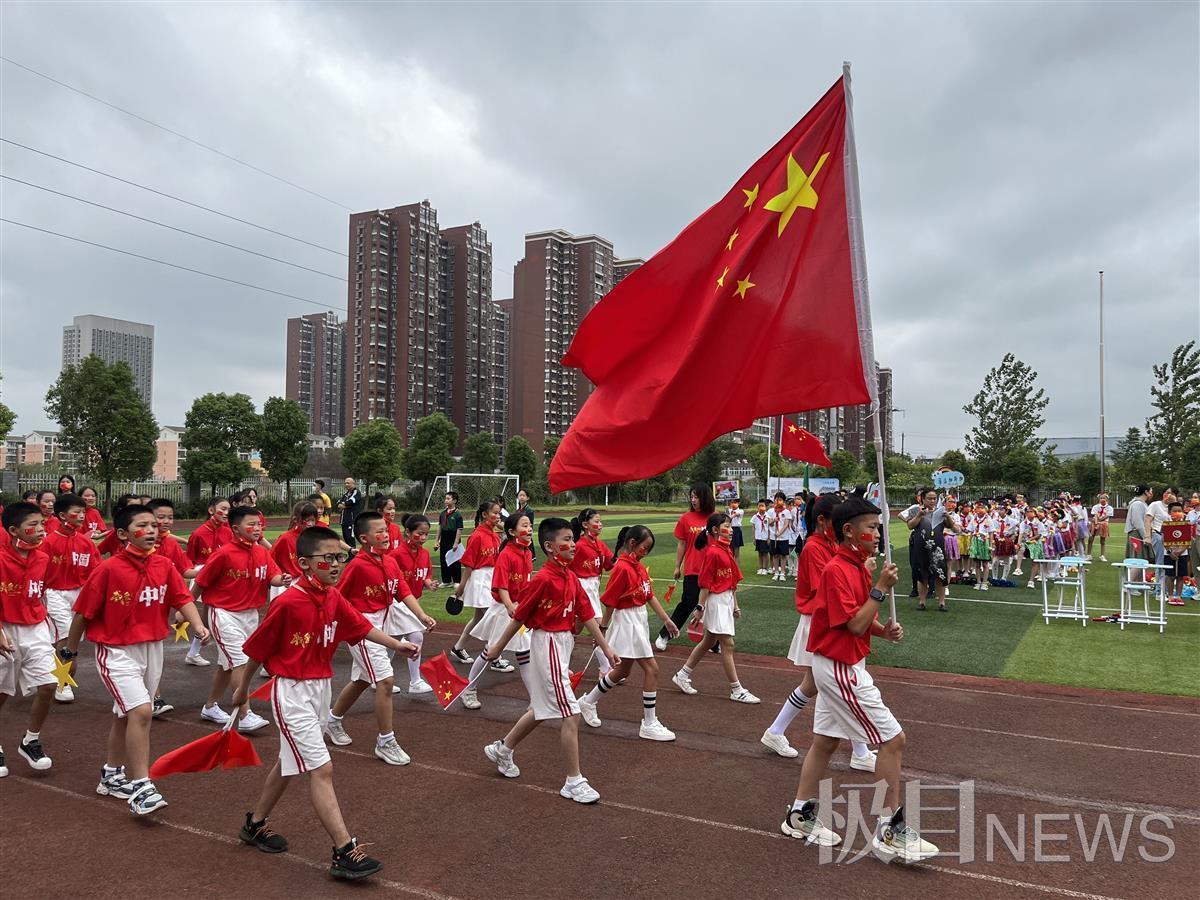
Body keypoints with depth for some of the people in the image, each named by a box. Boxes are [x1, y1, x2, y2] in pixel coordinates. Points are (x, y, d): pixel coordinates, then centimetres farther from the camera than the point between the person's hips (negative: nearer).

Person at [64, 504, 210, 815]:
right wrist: (71, 649, 3)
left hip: (152, 649, 6)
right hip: (116, 651, -5)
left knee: (126, 715, 20)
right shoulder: (109, 569, -16)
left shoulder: (164, 565, -3)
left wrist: (198, 626, -24)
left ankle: (112, 775, 40)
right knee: (141, 711, -18)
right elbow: (83, 612, -7)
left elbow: (182, 598, -7)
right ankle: (141, 787, -11)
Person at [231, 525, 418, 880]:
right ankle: (345, 852, -8)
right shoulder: (287, 603, -22)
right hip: (292, 693, -8)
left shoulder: (334, 599, -1)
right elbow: (257, 648, -10)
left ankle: (255, 824, 44)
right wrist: (243, 689, 2)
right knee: (322, 769, -10)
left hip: (321, 687, 8)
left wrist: (395, 644, -9)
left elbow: (360, 625, 5)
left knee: (289, 762, 23)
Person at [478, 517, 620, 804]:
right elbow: (519, 617, -11)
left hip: (563, 643, 9)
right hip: (547, 645, -9)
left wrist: (607, 649, 4)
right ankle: (574, 783, 5)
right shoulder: (543, 579, -19)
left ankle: (502, 749, 41)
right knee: (571, 715, -6)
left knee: (542, 709, 22)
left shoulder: (571, 578, 5)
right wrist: (497, 649, -3)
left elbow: (587, 616, 6)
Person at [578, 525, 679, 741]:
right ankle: (649, 725, 4)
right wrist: (603, 630, -12)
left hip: (640, 620, 9)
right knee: (652, 669, -6)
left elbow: (650, 596, 11)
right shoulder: (622, 568, -19)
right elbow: (609, 602, -16)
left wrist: (666, 620, 8)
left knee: (622, 671, 19)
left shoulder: (639, 567, 9)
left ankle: (588, 702, 36)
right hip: (627, 622, -9)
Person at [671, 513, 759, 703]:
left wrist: (735, 605, 18)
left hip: (727, 600, 10)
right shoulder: (712, 553, -17)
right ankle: (736, 690, 3)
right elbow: (705, 583, -17)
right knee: (727, 644, -4)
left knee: (708, 641, 16)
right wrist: (700, 608, -17)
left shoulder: (726, 551, 11)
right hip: (716, 600, -10)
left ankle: (682, 675, 28)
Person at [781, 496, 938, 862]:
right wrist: (881, 589, -19)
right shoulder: (837, 570, -20)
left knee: (825, 741, 16)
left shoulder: (858, 567, 8)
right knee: (893, 740, -4)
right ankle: (890, 831, 5)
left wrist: (885, 630, -3)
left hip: (839, 666, 10)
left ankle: (801, 816, 28)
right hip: (841, 669, -10)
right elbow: (855, 626, -22)